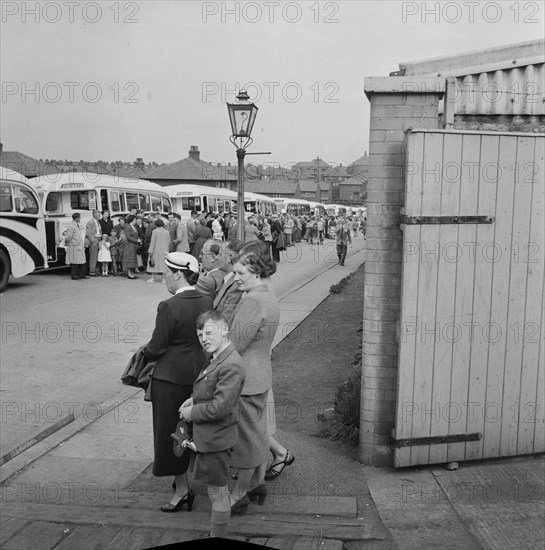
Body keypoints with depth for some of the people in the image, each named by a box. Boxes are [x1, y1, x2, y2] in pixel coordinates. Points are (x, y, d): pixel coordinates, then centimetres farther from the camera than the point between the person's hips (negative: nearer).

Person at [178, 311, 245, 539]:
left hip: (216, 439, -10)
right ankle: (216, 533, 36)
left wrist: (193, 413, -16)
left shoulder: (230, 365, -25)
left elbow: (221, 406, -27)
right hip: (206, 435, 10)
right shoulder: (215, 359, 6)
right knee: (217, 488, 21)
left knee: (217, 490, 6)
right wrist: (194, 399, 5)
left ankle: (218, 536, 21)